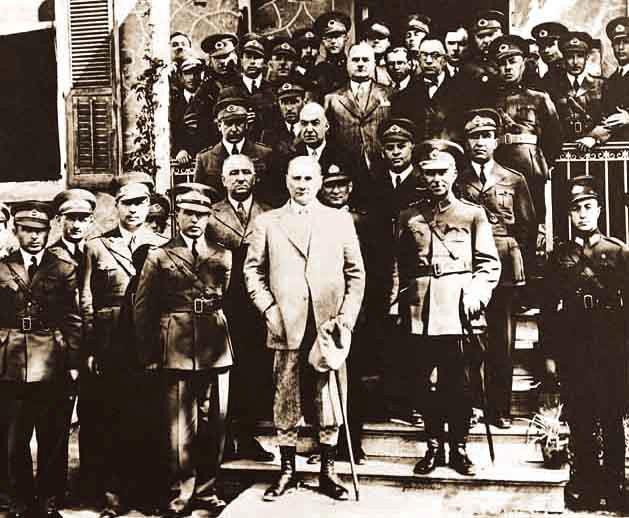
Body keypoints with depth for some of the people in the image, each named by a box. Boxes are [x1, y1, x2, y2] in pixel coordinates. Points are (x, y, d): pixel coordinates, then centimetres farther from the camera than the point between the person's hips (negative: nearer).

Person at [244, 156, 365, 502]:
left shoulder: (340, 221, 10)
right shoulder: (266, 223, 9)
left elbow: (356, 273, 8)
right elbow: (253, 271, 6)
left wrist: (346, 317, -1)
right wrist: (269, 310, -5)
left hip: (329, 326, 1)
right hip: (287, 328, 0)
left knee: (330, 402, 5)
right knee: (286, 403, 5)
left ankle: (328, 473, 18)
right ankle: (287, 472, 18)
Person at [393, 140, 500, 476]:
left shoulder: (473, 214, 7)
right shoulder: (409, 217, 13)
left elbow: (489, 263, 4)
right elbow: (400, 264, 16)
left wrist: (476, 293, -11)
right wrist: (398, 299, 6)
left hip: (458, 308, -2)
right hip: (420, 309, 2)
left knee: (457, 381, 1)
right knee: (424, 381, 5)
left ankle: (459, 447, 14)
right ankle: (433, 446, 18)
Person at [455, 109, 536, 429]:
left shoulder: (514, 181, 10)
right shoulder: (456, 182, 8)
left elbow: (529, 226, 11)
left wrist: (517, 257, 4)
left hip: (503, 270, 1)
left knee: (502, 341, 3)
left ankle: (500, 409, 12)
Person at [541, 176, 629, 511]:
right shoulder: (559, 256, 6)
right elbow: (548, 310, 5)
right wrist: (549, 357, 1)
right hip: (572, 354, 1)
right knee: (579, 424, 6)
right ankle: (584, 483, 19)